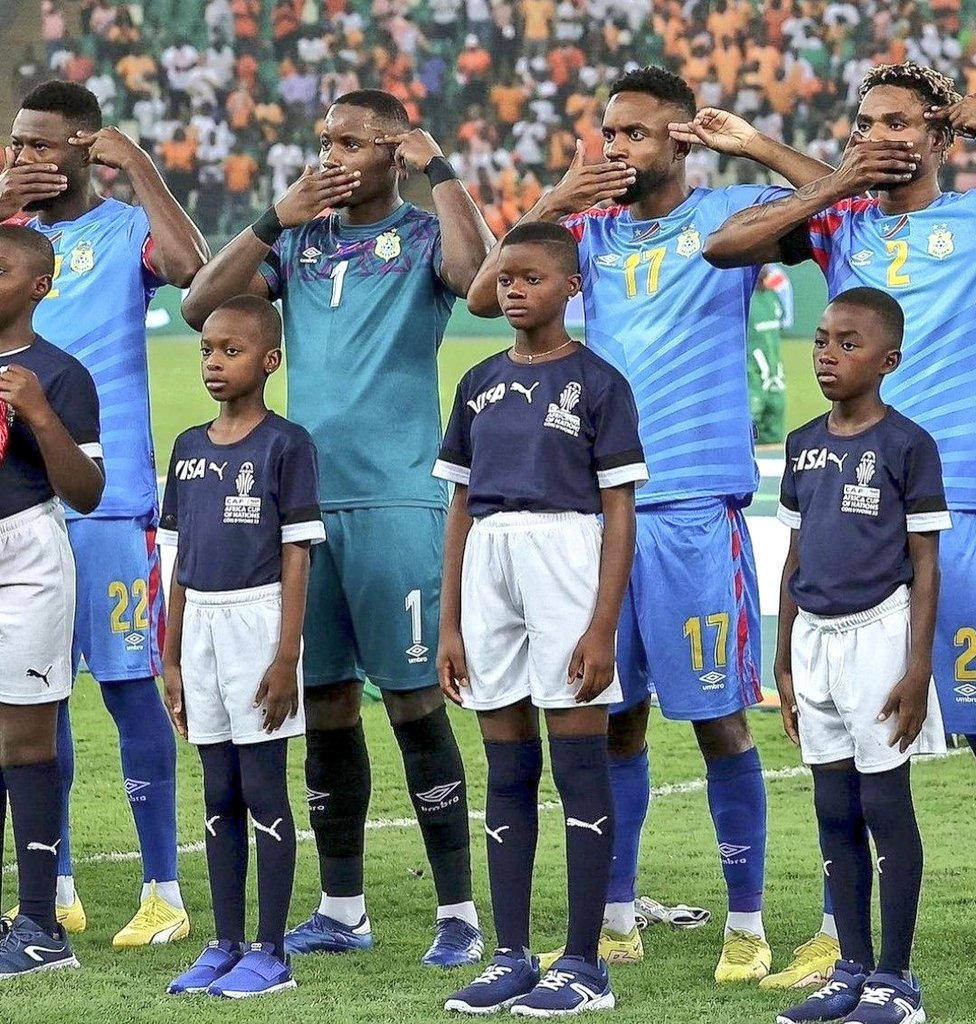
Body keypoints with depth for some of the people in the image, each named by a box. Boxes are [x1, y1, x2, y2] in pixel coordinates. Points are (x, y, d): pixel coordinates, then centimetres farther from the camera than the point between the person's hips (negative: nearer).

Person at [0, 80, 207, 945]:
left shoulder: (125, 231, -1)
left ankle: (164, 892, 1)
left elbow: (191, 264, -21)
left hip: (110, 500, -5)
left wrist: (138, 165, -18)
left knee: (130, 683, -3)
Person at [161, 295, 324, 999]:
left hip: (258, 618, -6)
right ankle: (225, 946, 14)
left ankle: (271, 953, 1)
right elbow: (181, 562, 14)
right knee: (219, 794, 9)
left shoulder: (286, 445, -6)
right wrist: (172, 659, 12)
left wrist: (286, 657, -14)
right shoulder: (189, 448, 11)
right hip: (201, 624, 6)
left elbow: (297, 556, -9)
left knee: (263, 790, -3)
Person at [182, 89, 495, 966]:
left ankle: (458, 914, -1)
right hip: (306, 497, 5)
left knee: (415, 701, -6)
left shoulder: (421, 236, 0)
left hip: (397, 502, -5)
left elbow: (475, 275, -23)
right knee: (324, 705, 9)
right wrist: (275, 221, -4)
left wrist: (439, 168, -14)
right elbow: (201, 306, 4)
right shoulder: (300, 239, 14)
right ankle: (341, 910, 18)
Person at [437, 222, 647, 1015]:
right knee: (507, 775, 8)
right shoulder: (481, 385, 13)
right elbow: (461, 509, 16)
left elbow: (620, 513, -4)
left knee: (580, 771, -3)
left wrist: (603, 628, -12)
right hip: (487, 567, 5)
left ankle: (584, 965, -1)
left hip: (564, 556, -5)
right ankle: (513, 960, 12)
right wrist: (450, 625, 10)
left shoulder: (598, 384, -1)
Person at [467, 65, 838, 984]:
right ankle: (615, 920, 18)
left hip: (697, 506, -4)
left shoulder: (729, 215, 2)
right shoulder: (591, 231, 12)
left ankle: (746, 923, 7)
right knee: (614, 718, 9)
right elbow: (484, 296, 5)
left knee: (718, 719, -2)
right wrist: (551, 207, -6)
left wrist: (758, 148, -10)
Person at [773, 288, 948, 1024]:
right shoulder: (804, 446, 9)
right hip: (815, 638, 6)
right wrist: (784, 664, 13)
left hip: (877, 633, -6)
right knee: (835, 812, 9)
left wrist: (918, 668, -14)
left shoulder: (908, 445, -7)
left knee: (886, 807, -2)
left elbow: (925, 565, -8)